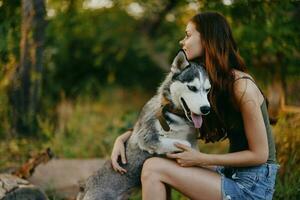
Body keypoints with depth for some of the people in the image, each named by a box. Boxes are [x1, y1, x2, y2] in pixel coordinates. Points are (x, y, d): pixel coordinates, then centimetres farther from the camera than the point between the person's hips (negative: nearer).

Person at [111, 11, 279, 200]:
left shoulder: (242, 86, -18)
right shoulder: (205, 83, 9)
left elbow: (259, 155, -16)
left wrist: (201, 159, -16)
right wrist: (123, 138, 0)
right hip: (233, 174, 8)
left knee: (154, 168, -14)